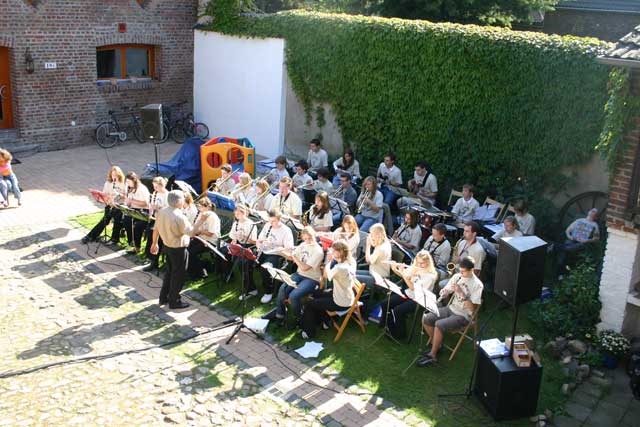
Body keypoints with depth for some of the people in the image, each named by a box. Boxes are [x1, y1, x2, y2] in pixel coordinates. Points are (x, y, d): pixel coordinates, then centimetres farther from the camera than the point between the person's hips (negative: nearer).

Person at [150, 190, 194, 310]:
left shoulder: (161, 212, -3)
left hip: (166, 247, 8)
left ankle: (163, 298, 33)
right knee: (178, 276, 8)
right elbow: (191, 232, -25)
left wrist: (154, 243, 19)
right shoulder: (179, 217, -27)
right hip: (178, 250, -8)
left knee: (169, 272, 24)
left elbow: (156, 229, 7)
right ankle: (174, 302, 19)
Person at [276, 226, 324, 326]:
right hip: (299, 274, 6)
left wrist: (294, 256, -13)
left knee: (293, 296, -28)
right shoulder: (303, 245, 4)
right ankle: (279, 315, -3)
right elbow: (291, 258, 15)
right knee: (282, 289, -21)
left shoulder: (318, 251, -17)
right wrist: (283, 253, -4)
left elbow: (304, 267, -20)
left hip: (312, 279, -6)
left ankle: (297, 318, -2)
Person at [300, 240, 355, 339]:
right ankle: (323, 321, 41)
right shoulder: (349, 262, -5)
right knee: (316, 295, 27)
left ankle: (309, 333, 21)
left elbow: (326, 275, -13)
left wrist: (329, 260, -7)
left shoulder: (339, 268, -32)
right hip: (346, 297, 9)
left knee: (309, 305, 4)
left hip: (341, 303, -9)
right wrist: (331, 260, -5)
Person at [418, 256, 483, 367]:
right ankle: (436, 345, 10)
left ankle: (432, 356, -12)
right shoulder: (457, 276, 1)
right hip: (451, 308, 7)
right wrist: (444, 292, -16)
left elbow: (472, 308, -21)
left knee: (439, 324, -28)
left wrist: (461, 293, -28)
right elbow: (446, 292, 8)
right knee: (425, 319, -10)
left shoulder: (477, 285, -17)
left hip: (463, 316, -7)